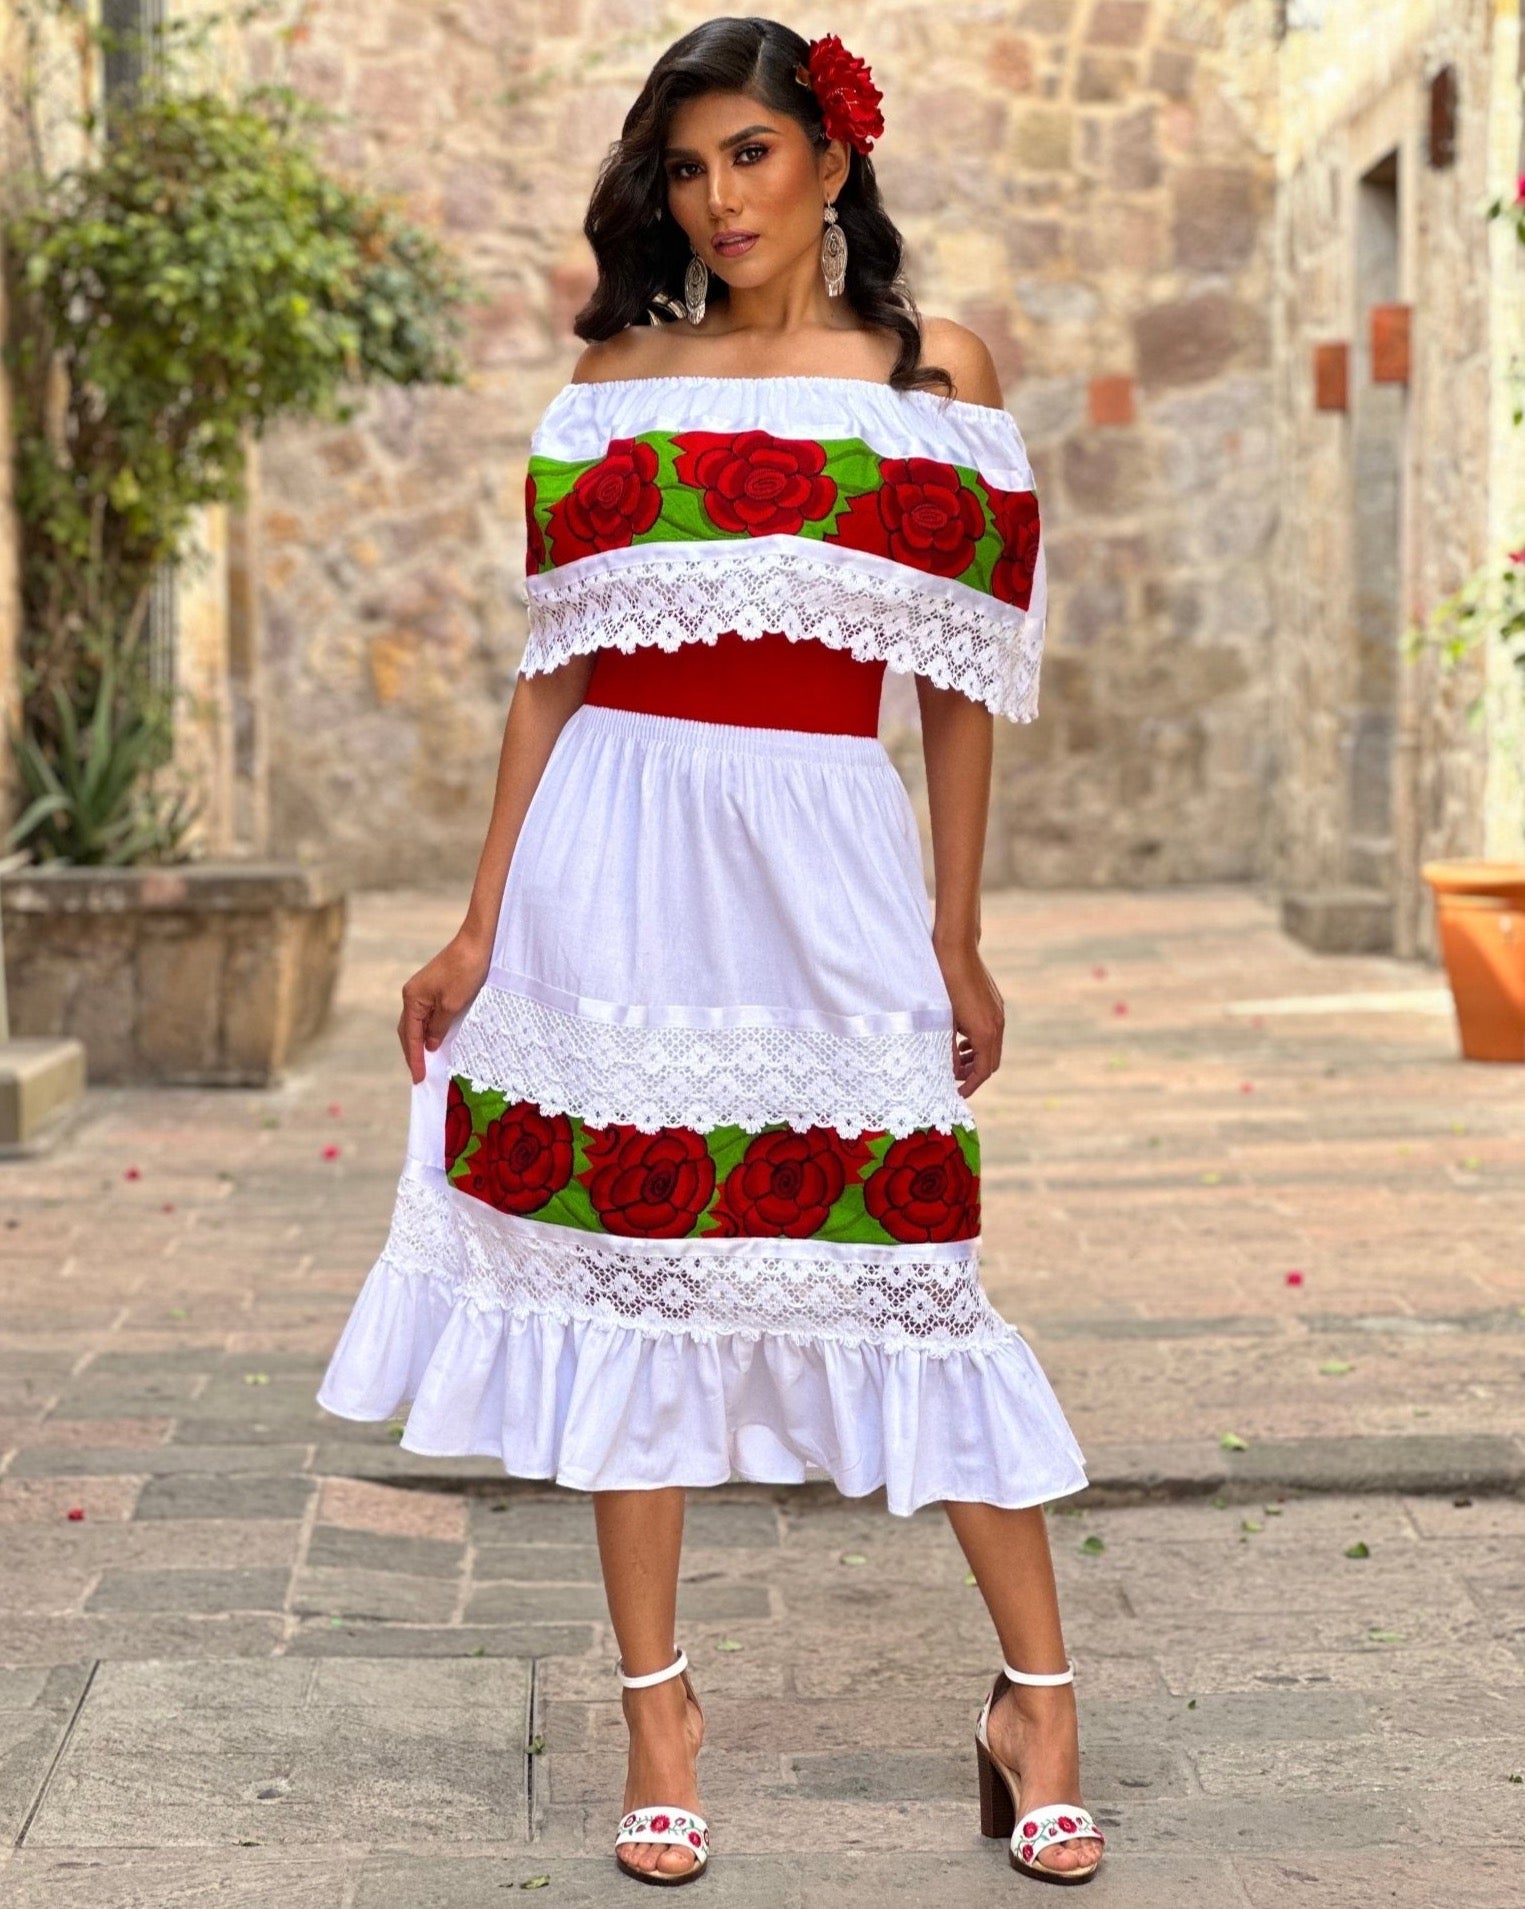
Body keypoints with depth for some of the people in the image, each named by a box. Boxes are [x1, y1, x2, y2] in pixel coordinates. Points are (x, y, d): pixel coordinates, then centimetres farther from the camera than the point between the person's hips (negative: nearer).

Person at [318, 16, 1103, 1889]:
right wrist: (481, 924, 3)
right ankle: (655, 1704, 17)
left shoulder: (937, 375, 6)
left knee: (902, 1274, -2)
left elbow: (960, 683, 6)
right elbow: (555, 670, 7)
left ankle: (1037, 1699, 13)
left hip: (828, 854, -1)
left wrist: (957, 937, 3)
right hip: (623, 844, 2)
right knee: (622, 1258, 4)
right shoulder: (615, 383, 8)